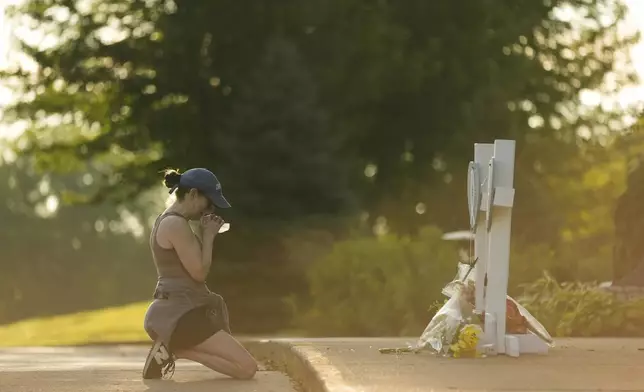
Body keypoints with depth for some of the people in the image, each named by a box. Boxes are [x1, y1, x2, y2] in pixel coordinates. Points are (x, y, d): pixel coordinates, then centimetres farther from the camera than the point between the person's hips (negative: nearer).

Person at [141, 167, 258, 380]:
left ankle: (172, 346, 8)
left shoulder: (169, 221, 18)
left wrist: (203, 234, 11)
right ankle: (177, 350, -13)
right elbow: (199, 272, -17)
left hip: (177, 311, 11)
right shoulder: (177, 224, -16)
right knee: (247, 368, -15)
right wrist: (208, 235, -5)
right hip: (181, 314, -11)